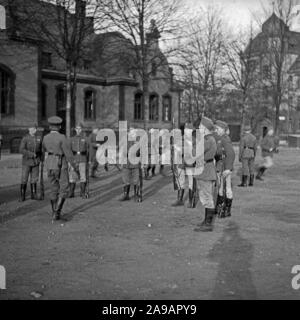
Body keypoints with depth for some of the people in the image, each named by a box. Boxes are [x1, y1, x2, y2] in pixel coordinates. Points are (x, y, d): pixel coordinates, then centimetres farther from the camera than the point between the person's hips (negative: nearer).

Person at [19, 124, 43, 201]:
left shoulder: (39, 138, 5)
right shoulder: (25, 138, -7)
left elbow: (41, 149, 15)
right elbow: (21, 150, -16)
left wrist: (41, 159, 9)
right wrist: (31, 154, -22)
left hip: (36, 162, 3)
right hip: (26, 161, -3)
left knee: (34, 179, 7)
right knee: (24, 179, -1)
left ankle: (33, 195, 15)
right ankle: (22, 196, 6)